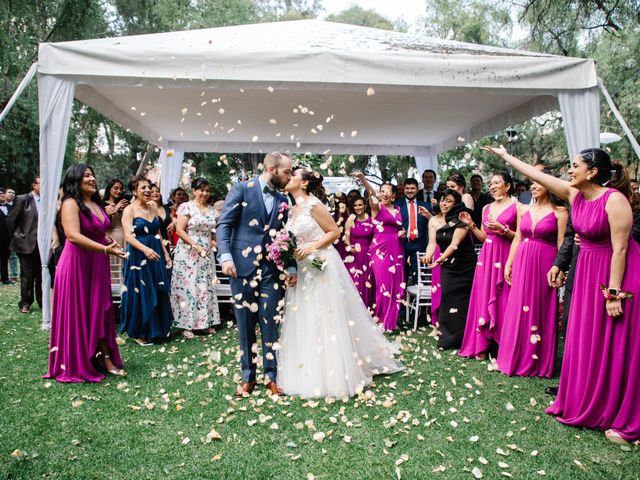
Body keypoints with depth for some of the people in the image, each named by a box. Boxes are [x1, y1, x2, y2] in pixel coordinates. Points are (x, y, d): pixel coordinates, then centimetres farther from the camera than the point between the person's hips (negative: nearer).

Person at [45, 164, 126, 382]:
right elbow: (73, 235, -24)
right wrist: (104, 249, -30)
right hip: (77, 263, -7)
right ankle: (76, 364, 14)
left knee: (99, 311, 8)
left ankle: (106, 359, 12)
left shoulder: (96, 203, 14)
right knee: (78, 314, 1)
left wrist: (113, 245, 8)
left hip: (97, 264, 7)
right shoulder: (71, 203, -11)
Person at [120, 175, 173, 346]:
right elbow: (128, 236, -19)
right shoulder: (129, 210, -8)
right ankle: (139, 332, 14)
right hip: (138, 255, -6)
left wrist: (166, 254, 13)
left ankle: (156, 329, 22)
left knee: (158, 292, 9)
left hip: (156, 254, 6)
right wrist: (145, 249, -34)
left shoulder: (153, 207, 9)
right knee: (140, 293, 0)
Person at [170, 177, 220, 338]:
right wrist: (196, 246, -17)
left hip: (206, 254, 6)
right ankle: (186, 325, 5)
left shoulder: (211, 210, 11)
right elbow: (180, 230, -11)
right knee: (188, 287, -3)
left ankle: (204, 322, 16)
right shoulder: (186, 207, -5)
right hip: (188, 253, -5)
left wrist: (213, 241, 1)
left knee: (206, 287, 7)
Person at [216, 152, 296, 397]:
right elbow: (223, 224, -5)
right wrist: (225, 256, -18)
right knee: (245, 326, 7)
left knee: (271, 325, 4)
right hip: (242, 267, -3)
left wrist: (292, 267, 3)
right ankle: (248, 377, 20)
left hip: (271, 270, 3)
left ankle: (272, 376, 17)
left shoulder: (282, 200, 13)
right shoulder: (242, 189, 0)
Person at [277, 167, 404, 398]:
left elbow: (334, 232, -10)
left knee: (326, 320, -3)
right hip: (302, 270, 8)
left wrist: (311, 248, -18)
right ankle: (310, 372, 22)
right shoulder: (293, 209, 13)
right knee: (304, 324, 10)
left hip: (322, 268, -8)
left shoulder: (313, 204, -10)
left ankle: (334, 375, 7)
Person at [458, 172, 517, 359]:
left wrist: (502, 229, -16)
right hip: (486, 257, 6)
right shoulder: (487, 208, 15)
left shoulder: (516, 207, -3)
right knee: (484, 300, 5)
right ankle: (482, 345, 13)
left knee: (502, 301, -3)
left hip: (505, 259, -5)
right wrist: (471, 224, 4)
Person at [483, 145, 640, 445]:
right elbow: (536, 175, 8)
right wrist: (504, 156, 13)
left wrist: (614, 293, -21)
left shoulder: (614, 200, -20)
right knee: (584, 343, 13)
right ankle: (584, 405, 28)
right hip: (587, 271, 7)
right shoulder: (574, 194, 0)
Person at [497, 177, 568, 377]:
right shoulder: (524, 209, 10)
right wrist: (509, 263, 8)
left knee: (540, 311, 3)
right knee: (518, 310, 7)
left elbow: (562, 244, -7)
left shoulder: (559, 211, -4)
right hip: (522, 263, 4)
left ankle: (538, 361, 17)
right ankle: (517, 357, 20)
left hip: (545, 263, -4)